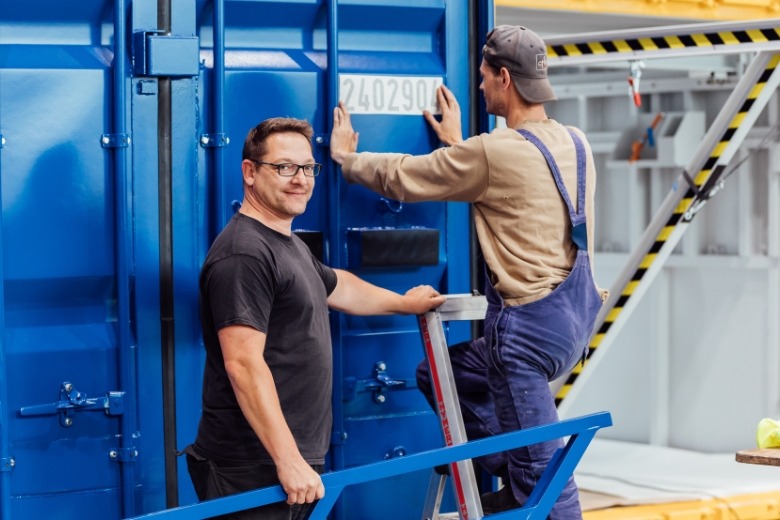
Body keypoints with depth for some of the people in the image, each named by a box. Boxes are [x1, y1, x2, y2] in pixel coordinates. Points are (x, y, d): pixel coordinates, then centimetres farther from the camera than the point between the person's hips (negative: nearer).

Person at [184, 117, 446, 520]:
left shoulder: (289, 244, 16)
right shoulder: (244, 253, -16)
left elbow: (338, 287, 37)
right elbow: (244, 365, -23)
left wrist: (404, 303, 50)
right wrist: (288, 460, -26)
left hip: (295, 461, 10)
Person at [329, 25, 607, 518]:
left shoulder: (493, 152, -16)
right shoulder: (576, 143, 7)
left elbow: (402, 177, -3)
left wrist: (347, 157, 15)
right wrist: (457, 144, 36)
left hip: (530, 326, -9)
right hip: (574, 314, 9)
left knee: (540, 469, -2)